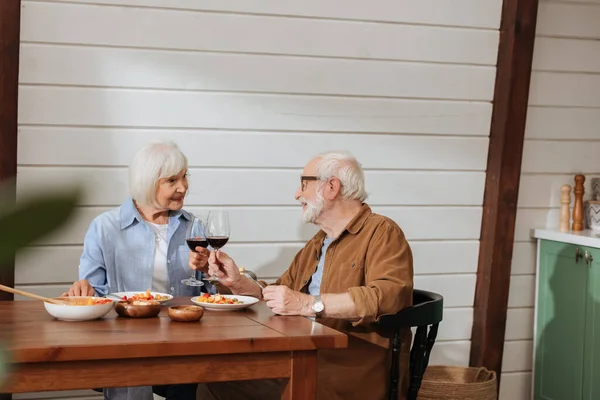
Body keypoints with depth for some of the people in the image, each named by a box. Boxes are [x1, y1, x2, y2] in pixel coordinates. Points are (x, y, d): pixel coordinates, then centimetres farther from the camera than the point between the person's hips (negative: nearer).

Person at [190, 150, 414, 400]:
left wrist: (309, 304, -26)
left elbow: (389, 295, -23)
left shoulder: (382, 232, -5)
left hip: (353, 374, -8)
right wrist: (238, 283, 11)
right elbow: (276, 297, 30)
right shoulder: (315, 245, 22)